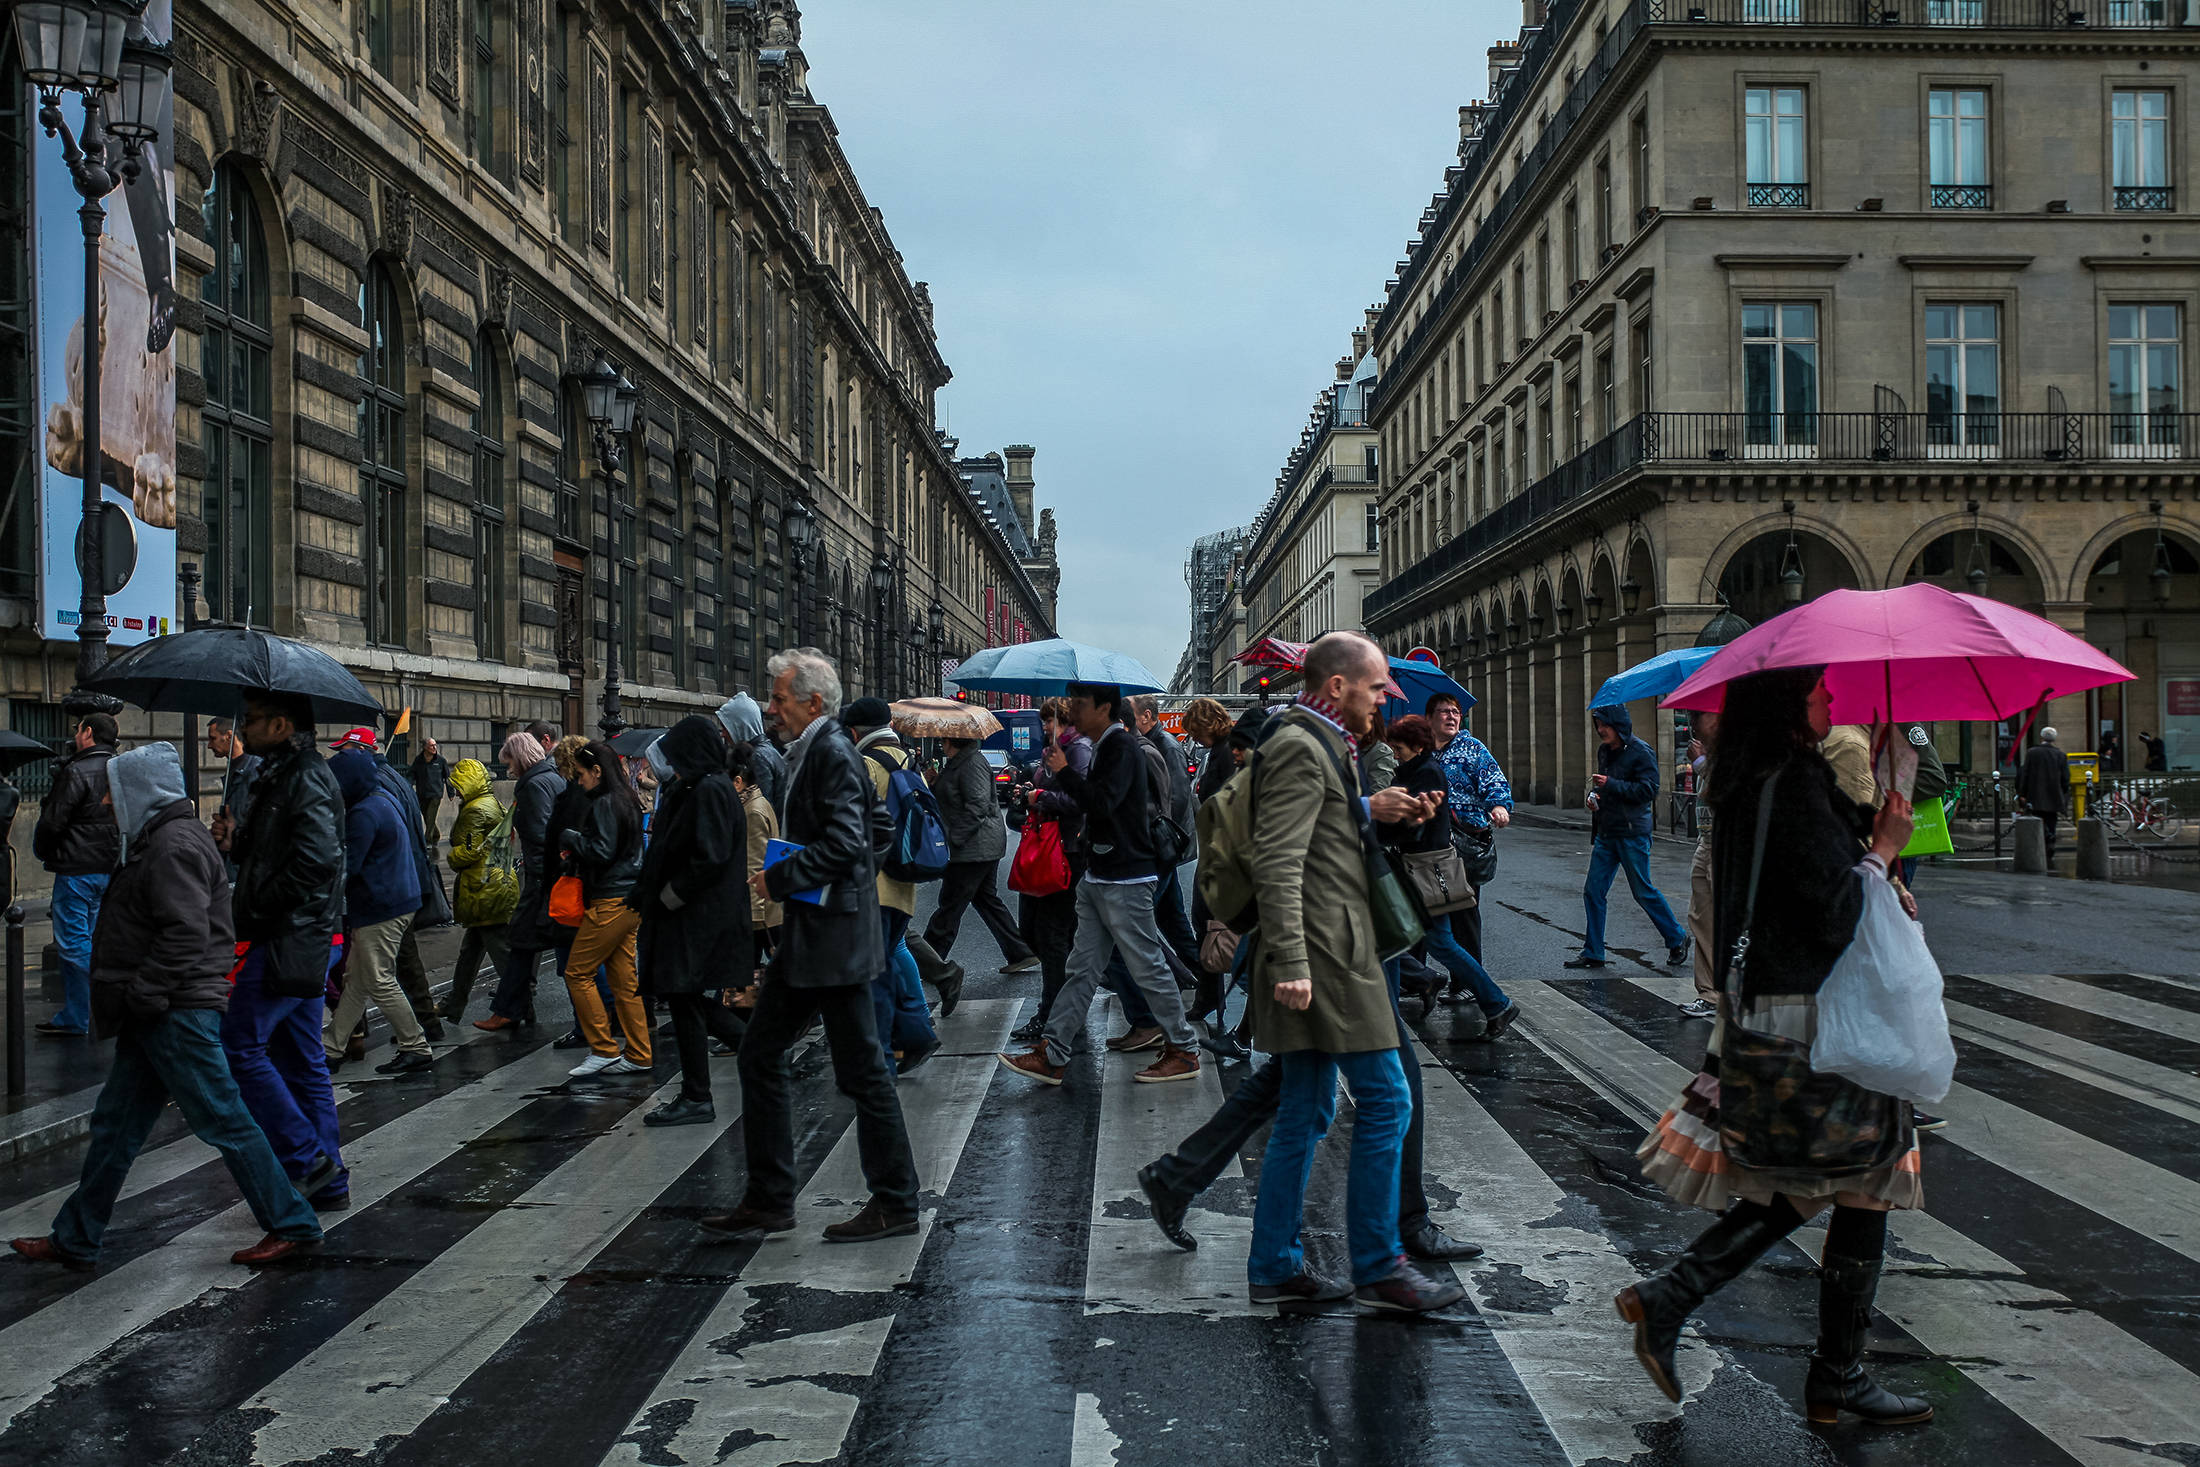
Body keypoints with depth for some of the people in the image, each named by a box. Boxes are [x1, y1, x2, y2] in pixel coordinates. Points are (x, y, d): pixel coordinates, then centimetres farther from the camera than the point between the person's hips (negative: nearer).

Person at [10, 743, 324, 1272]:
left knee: (221, 1119, -5)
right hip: (160, 1013, 11)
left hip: (177, 1012, -10)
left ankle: (292, 1225, 3)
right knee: (115, 1124, 15)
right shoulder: (156, 839, 18)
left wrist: (140, 997, -19)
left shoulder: (174, 845, -16)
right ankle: (75, 1240, 24)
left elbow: (185, 935, -24)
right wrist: (130, 1000, 17)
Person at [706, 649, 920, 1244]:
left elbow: (846, 842, -25)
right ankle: (769, 1201, 20)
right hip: (806, 938, 10)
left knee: (860, 1070, -1)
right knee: (760, 1054, 12)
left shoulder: (834, 753, -15)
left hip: (835, 937, -10)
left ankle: (895, 1204, 11)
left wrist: (779, 877, -17)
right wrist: (781, 882, 17)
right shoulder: (810, 751, 15)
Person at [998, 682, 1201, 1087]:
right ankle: (1053, 1057, 10)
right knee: (1083, 969, 9)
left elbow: (1102, 802, -26)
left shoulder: (1122, 747, -14)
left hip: (1125, 882, -10)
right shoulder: (1106, 747, 15)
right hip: (1098, 879, 10)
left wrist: (1064, 771, -16)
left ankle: (1183, 1051, 11)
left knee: (1149, 969, -1)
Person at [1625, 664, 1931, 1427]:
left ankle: (1667, 1295, 12)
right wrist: (1885, 848, -8)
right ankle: (1838, 1377, 17)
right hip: (1814, 1018, -9)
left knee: (1799, 1186, 17)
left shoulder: (1756, 784, 10)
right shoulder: (1796, 785, -20)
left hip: (1764, 1002, 10)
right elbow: (1836, 914, -22)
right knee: (1862, 1183, 5)